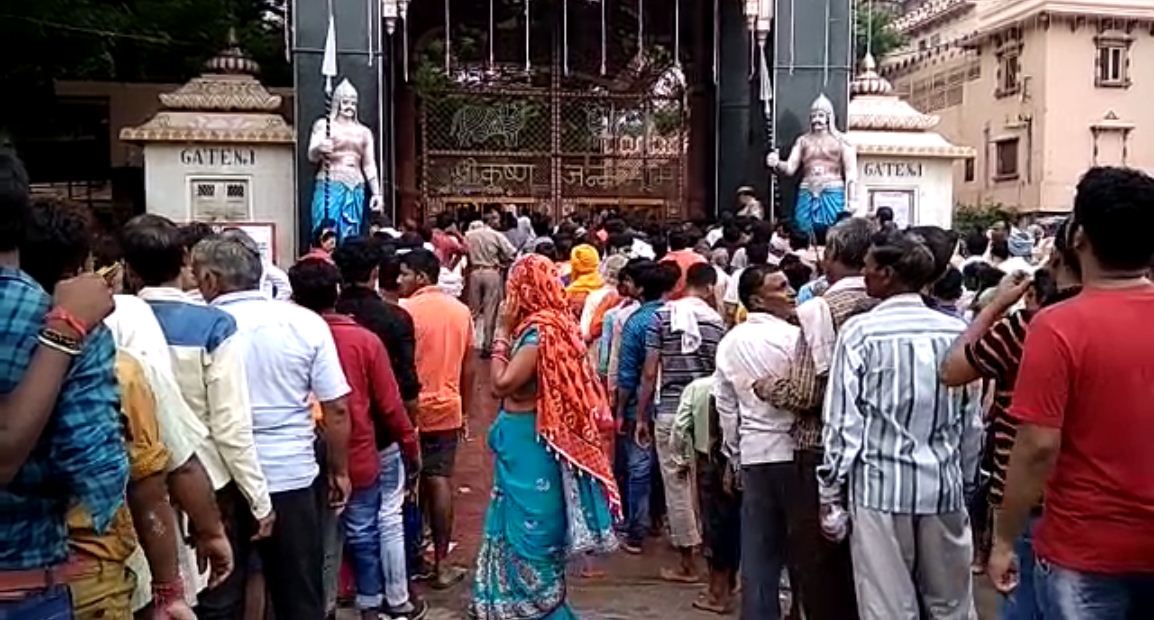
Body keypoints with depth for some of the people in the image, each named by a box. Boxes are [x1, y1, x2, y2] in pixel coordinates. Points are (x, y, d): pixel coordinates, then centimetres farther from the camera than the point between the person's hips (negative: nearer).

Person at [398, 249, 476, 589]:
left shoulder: (407, 310, -12)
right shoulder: (461, 310, 4)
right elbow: (469, 368, 8)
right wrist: (465, 411, 16)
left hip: (413, 409, -4)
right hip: (447, 409, 4)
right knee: (440, 481, 7)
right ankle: (440, 563, 10)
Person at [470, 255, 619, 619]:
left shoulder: (540, 330, -20)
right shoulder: (545, 325, 7)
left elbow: (502, 383, -22)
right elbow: (507, 384, 9)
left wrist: (503, 332, -15)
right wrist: (511, 331, 3)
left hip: (529, 440, -10)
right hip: (524, 438, 10)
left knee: (528, 531, 2)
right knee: (520, 526, 20)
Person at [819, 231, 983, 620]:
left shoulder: (860, 331, -10)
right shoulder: (957, 332, 0)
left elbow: (843, 421, -9)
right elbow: (972, 421, 5)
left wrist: (830, 493, -1)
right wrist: (967, 481, 17)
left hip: (880, 485, -3)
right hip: (944, 485, 4)